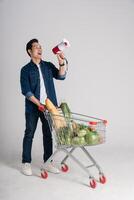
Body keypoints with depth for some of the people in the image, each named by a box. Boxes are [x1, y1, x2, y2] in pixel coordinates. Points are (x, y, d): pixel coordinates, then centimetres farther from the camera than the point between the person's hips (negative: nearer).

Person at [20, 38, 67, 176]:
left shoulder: (48, 66, 9)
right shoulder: (26, 70, -2)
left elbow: (61, 76, -4)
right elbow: (26, 91, -9)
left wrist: (62, 63, -19)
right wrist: (39, 104, -17)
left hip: (49, 106, 4)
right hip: (32, 107, -3)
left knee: (48, 134, 8)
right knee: (29, 134, 4)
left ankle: (47, 162, 19)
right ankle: (26, 163, 15)